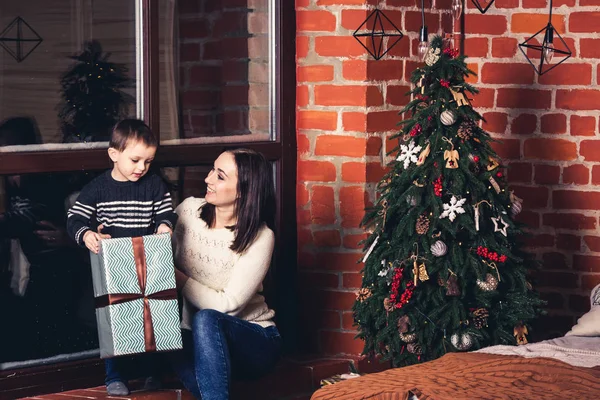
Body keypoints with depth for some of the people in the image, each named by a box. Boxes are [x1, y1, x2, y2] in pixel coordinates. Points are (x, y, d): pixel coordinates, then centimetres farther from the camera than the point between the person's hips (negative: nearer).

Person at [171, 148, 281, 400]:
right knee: (179, 359, -35)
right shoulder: (188, 211, -1)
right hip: (199, 340, 3)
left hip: (252, 339, -3)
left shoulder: (260, 237, -15)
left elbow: (227, 305, -18)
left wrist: (179, 278, -18)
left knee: (206, 320, -38)